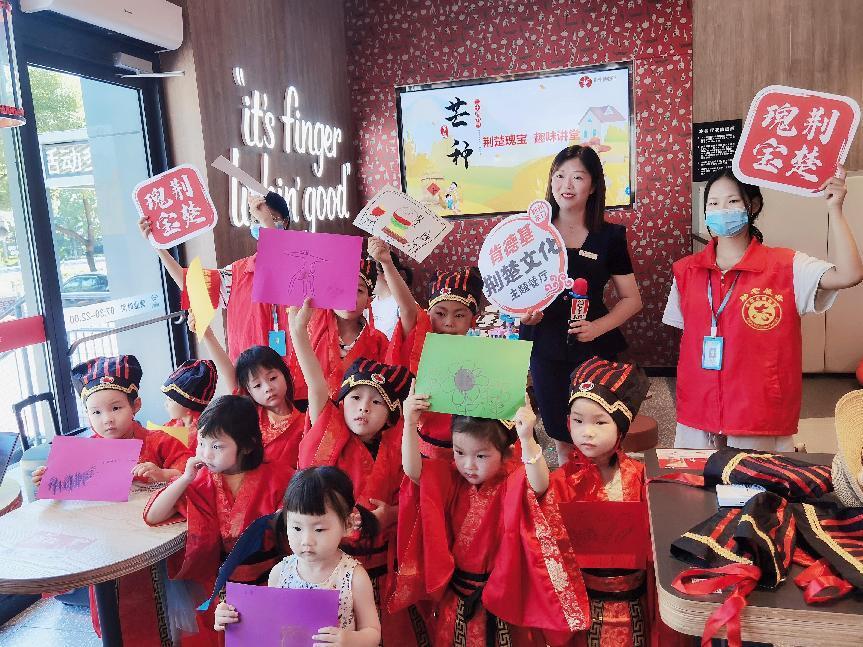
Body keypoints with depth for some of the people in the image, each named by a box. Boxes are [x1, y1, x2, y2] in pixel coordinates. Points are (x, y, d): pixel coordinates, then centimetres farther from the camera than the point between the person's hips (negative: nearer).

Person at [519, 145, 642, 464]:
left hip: (594, 349, -1)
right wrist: (523, 312, -12)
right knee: (558, 431, 13)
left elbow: (632, 300, 3)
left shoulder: (609, 236, -1)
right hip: (546, 349, 1)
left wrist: (598, 327, -13)